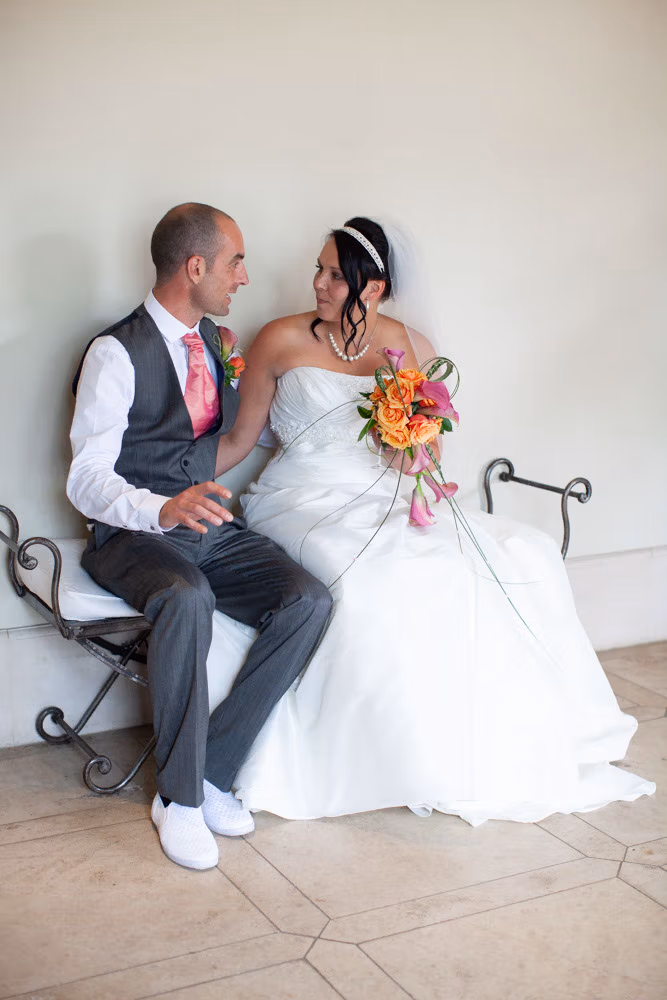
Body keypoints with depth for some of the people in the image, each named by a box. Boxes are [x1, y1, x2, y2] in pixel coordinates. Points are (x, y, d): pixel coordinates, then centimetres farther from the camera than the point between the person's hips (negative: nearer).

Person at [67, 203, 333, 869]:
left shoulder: (219, 343, 14)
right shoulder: (116, 354, -8)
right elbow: (88, 481, -15)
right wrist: (164, 508, -35)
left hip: (213, 530, 6)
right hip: (134, 536, -6)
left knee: (309, 600, -21)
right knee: (188, 600, -39)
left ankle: (211, 771, -13)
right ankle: (180, 796, -21)